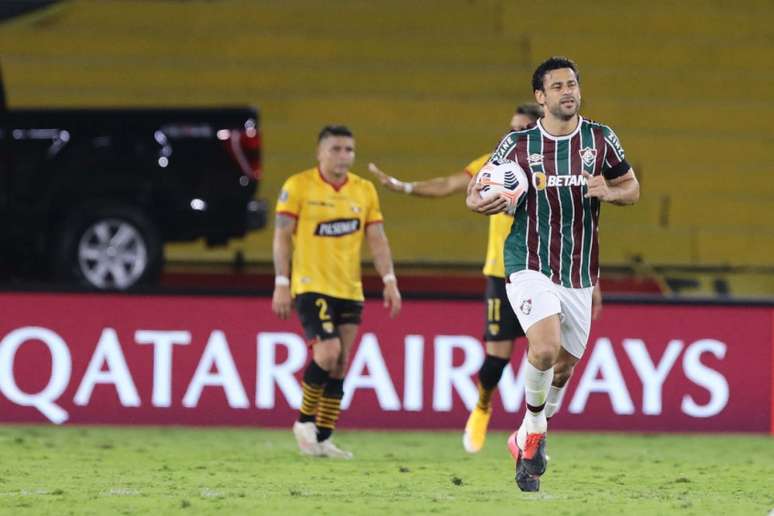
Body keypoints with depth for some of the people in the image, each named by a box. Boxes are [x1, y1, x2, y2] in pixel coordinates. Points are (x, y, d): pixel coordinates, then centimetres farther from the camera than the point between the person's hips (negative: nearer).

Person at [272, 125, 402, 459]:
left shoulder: (364, 191, 8)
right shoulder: (298, 187, -4)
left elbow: (377, 239, 9)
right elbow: (282, 236, -4)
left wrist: (389, 281, -1)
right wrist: (281, 284, -10)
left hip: (349, 290, 5)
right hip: (311, 287, -5)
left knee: (340, 365, 3)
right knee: (328, 351, -20)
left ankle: (323, 438, 10)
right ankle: (305, 420, -2)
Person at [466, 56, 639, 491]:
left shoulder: (601, 139, 3)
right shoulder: (518, 144, -2)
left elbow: (632, 189, 13)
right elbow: (478, 191, 6)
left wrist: (609, 192, -11)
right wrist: (478, 202, -19)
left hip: (580, 273, 3)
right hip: (530, 266, -3)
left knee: (564, 366, 11)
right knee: (545, 349, -26)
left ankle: (528, 439, 37)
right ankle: (535, 429, -1)